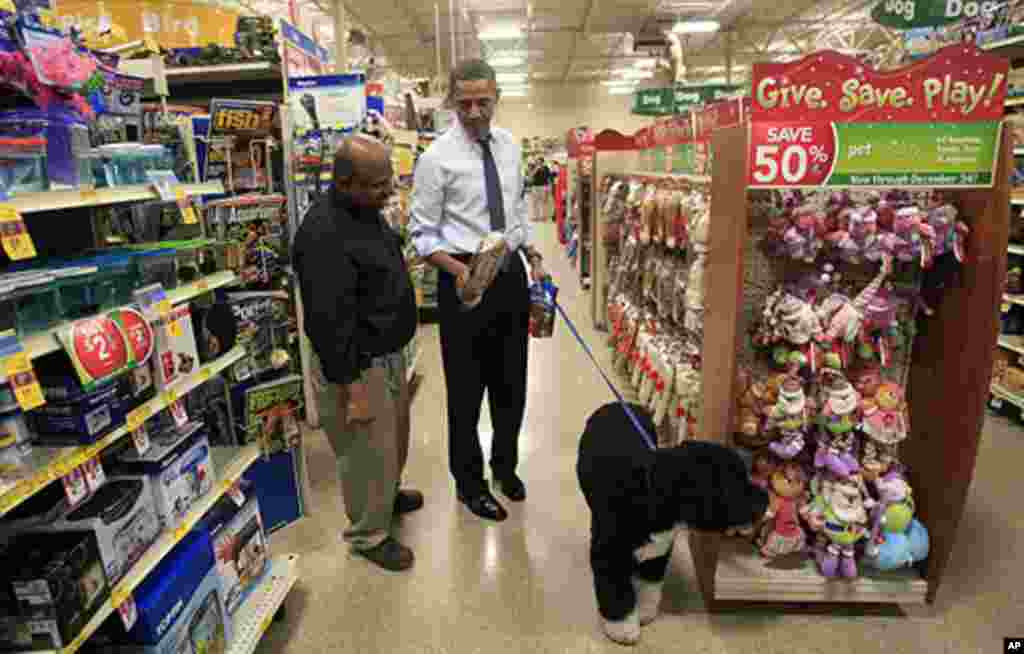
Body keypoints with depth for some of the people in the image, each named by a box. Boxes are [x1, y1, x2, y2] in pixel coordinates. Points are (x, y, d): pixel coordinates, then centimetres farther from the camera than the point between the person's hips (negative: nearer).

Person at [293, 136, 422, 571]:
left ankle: (388, 495, 51)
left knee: (394, 438, 26)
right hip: (355, 365, -9)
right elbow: (330, 322, -28)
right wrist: (352, 389, -24)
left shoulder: (366, 211, 4)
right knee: (368, 454, 8)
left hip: (388, 353, 10)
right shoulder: (324, 234, -27)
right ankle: (368, 534, 30)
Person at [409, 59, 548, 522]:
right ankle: (469, 482, 29)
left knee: (511, 380, 17)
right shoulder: (437, 157, -11)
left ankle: (505, 466, 40)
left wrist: (533, 257, 8)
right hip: (464, 278, -5)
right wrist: (459, 269, -26)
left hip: (511, 274, 6)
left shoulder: (509, 145, 7)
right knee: (466, 387, 7)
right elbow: (422, 233, -11)